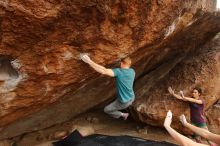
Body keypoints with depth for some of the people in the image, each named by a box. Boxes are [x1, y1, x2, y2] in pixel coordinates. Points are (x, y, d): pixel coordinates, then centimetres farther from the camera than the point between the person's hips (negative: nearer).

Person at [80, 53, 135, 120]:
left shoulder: (118, 71, -24)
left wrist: (89, 61, -36)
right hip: (131, 98, 7)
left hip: (124, 102, -7)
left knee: (106, 110, 14)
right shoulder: (132, 71, -5)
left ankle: (123, 114, 14)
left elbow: (104, 71, -37)